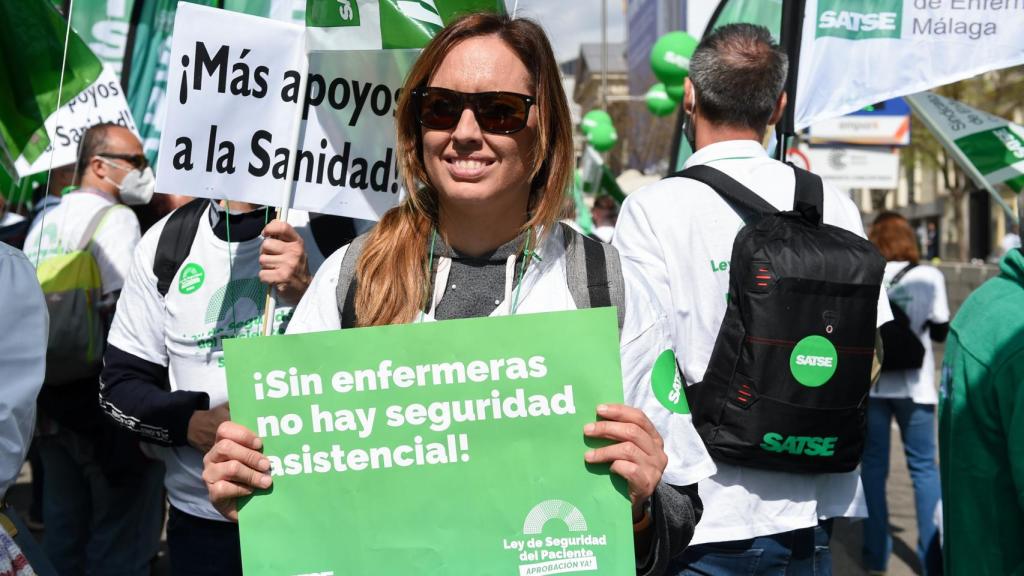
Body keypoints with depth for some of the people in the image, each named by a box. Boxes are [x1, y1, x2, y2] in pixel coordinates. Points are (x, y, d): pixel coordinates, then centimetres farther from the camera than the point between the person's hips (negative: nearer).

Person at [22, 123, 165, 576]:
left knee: (64, 530, 19)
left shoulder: (44, 220, 13)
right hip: (99, 402, -8)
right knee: (121, 537, 0)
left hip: (52, 399, 9)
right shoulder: (115, 217, -12)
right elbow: (119, 314, -21)